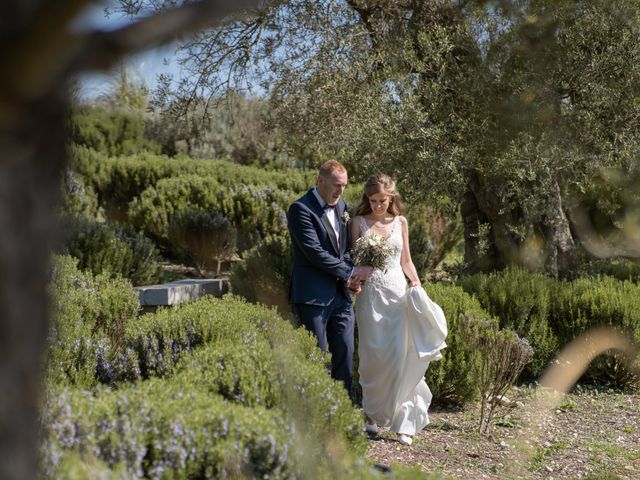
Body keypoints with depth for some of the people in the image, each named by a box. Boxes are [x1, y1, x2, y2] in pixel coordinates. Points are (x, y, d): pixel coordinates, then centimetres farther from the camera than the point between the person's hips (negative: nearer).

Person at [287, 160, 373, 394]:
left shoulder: (341, 206, 13)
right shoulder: (301, 209, -11)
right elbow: (315, 252, -17)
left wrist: (350, 277, -1)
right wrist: (350, 272, -12)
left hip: (340, 294, 7)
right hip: (313, 296, -7)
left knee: (345, 353, 7)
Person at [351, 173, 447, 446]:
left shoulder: (400, 222, 10)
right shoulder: (359, 222, 4)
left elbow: (406, 260, 15)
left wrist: (416, 283, -2)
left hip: (398, 293, 1)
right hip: (371, 294, -1)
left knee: (401, 356, -5)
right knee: (374, 356, 0)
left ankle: (402, 422, 0)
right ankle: (371, 414, 17)